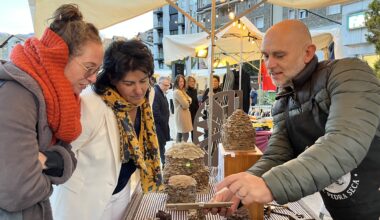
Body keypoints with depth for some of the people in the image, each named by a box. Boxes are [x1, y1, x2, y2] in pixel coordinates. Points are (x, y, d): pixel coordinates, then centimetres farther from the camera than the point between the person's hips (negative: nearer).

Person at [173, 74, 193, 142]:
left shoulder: (182, 91, 15)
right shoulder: (177, 92, -17)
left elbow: (189, 99, 11)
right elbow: (185, 105, -19)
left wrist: (188, 101, -10)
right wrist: (188, 102, 2)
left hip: (181, 114, 10)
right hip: (182, 115, -10)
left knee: (179, 134, 14)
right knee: (185, 135, -9)